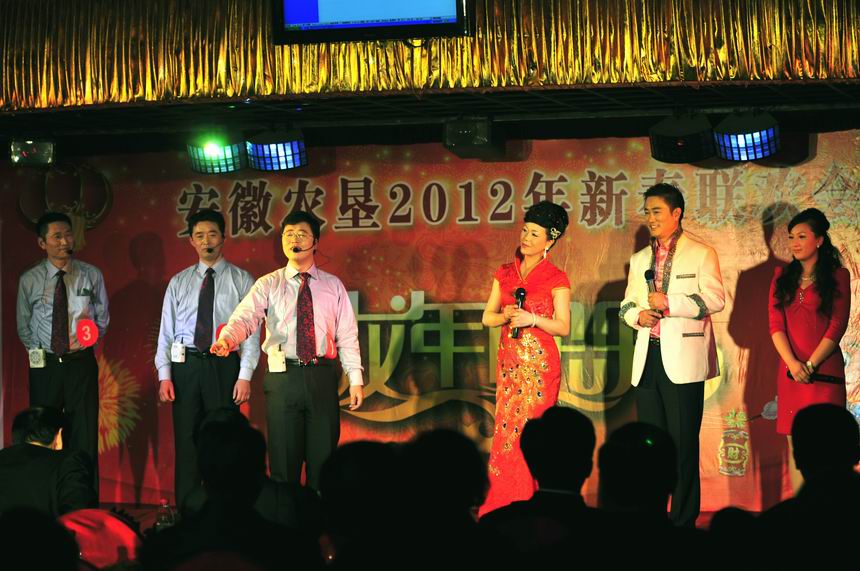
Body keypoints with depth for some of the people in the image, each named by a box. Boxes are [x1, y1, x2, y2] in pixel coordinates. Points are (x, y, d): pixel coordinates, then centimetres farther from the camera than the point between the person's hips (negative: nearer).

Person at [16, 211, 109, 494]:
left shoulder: (91, 275, 1)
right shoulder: (29, 280, 1)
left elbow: (102, 317, 10)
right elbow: (23, 326, 12)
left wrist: (88, 336, -7)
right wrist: (37, 350, 2)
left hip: (81, 362, 0)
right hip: (44, 364, 1)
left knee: (84, 435, 1)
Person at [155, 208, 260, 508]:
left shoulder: (242, 281, 4)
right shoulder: (178, 282, 11)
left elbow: (251, 331, -1)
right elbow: (166, 331, 8)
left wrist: (245, 376, -10)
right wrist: (164, 375, -2)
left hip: (224, 365, -2)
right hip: (186, 364, 2)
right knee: (186, 442, 3)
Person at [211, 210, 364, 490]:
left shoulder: (333, 286, 11)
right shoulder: (268, 285, 6)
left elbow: (347, 334, 8)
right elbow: (245, 317, -10)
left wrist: (355, 380, 0)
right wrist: (226, 340, -32)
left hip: (322, 376, 1)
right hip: (283, 377, -1)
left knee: (323, 460, 3)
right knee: (284, 461, 1)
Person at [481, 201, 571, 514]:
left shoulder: (556, 279, -3)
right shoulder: (505, 273, 11)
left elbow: (563, 327, -4)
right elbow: (487, 317, 11)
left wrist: (533, 319, -18)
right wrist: (507, 315, -9)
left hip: (539, 362, -5)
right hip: (509, 361, 5)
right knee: (505, 427, 4)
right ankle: (502, 504, 8)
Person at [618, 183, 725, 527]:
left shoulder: (701, 254, 1)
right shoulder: (640, 259, 19)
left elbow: (715, 299, -10)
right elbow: (626, 304, 23)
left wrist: (669, 303, -16)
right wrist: (637, 314, 0)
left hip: (682, 360, -6)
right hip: (647, 359, 6)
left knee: (683, 443, -4)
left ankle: (684, 520, 2)